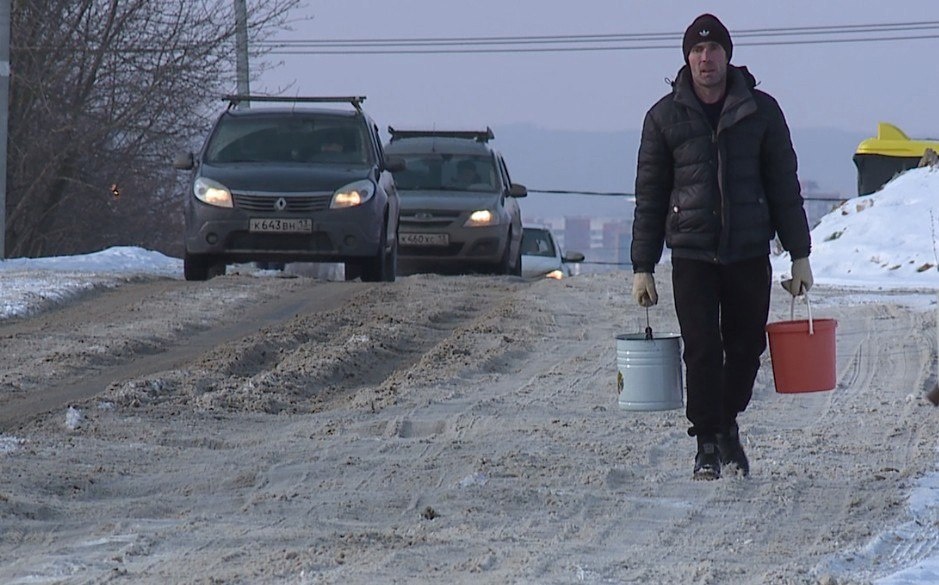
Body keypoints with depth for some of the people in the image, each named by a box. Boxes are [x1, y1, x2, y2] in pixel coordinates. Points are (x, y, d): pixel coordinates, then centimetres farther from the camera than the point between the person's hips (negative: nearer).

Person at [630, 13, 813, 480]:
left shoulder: (760, 111, 4)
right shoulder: (665, 117, 4)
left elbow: (784, 186, 8)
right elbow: (649, 197, 7)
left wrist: (799, 255, 5)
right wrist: (642, 268, 3)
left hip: (749, 253, 1)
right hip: (692, 255, -1)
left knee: (746, 348, 6)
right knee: (702, 350, -6)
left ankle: (727, 427, 28)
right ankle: (707, 445, 3)